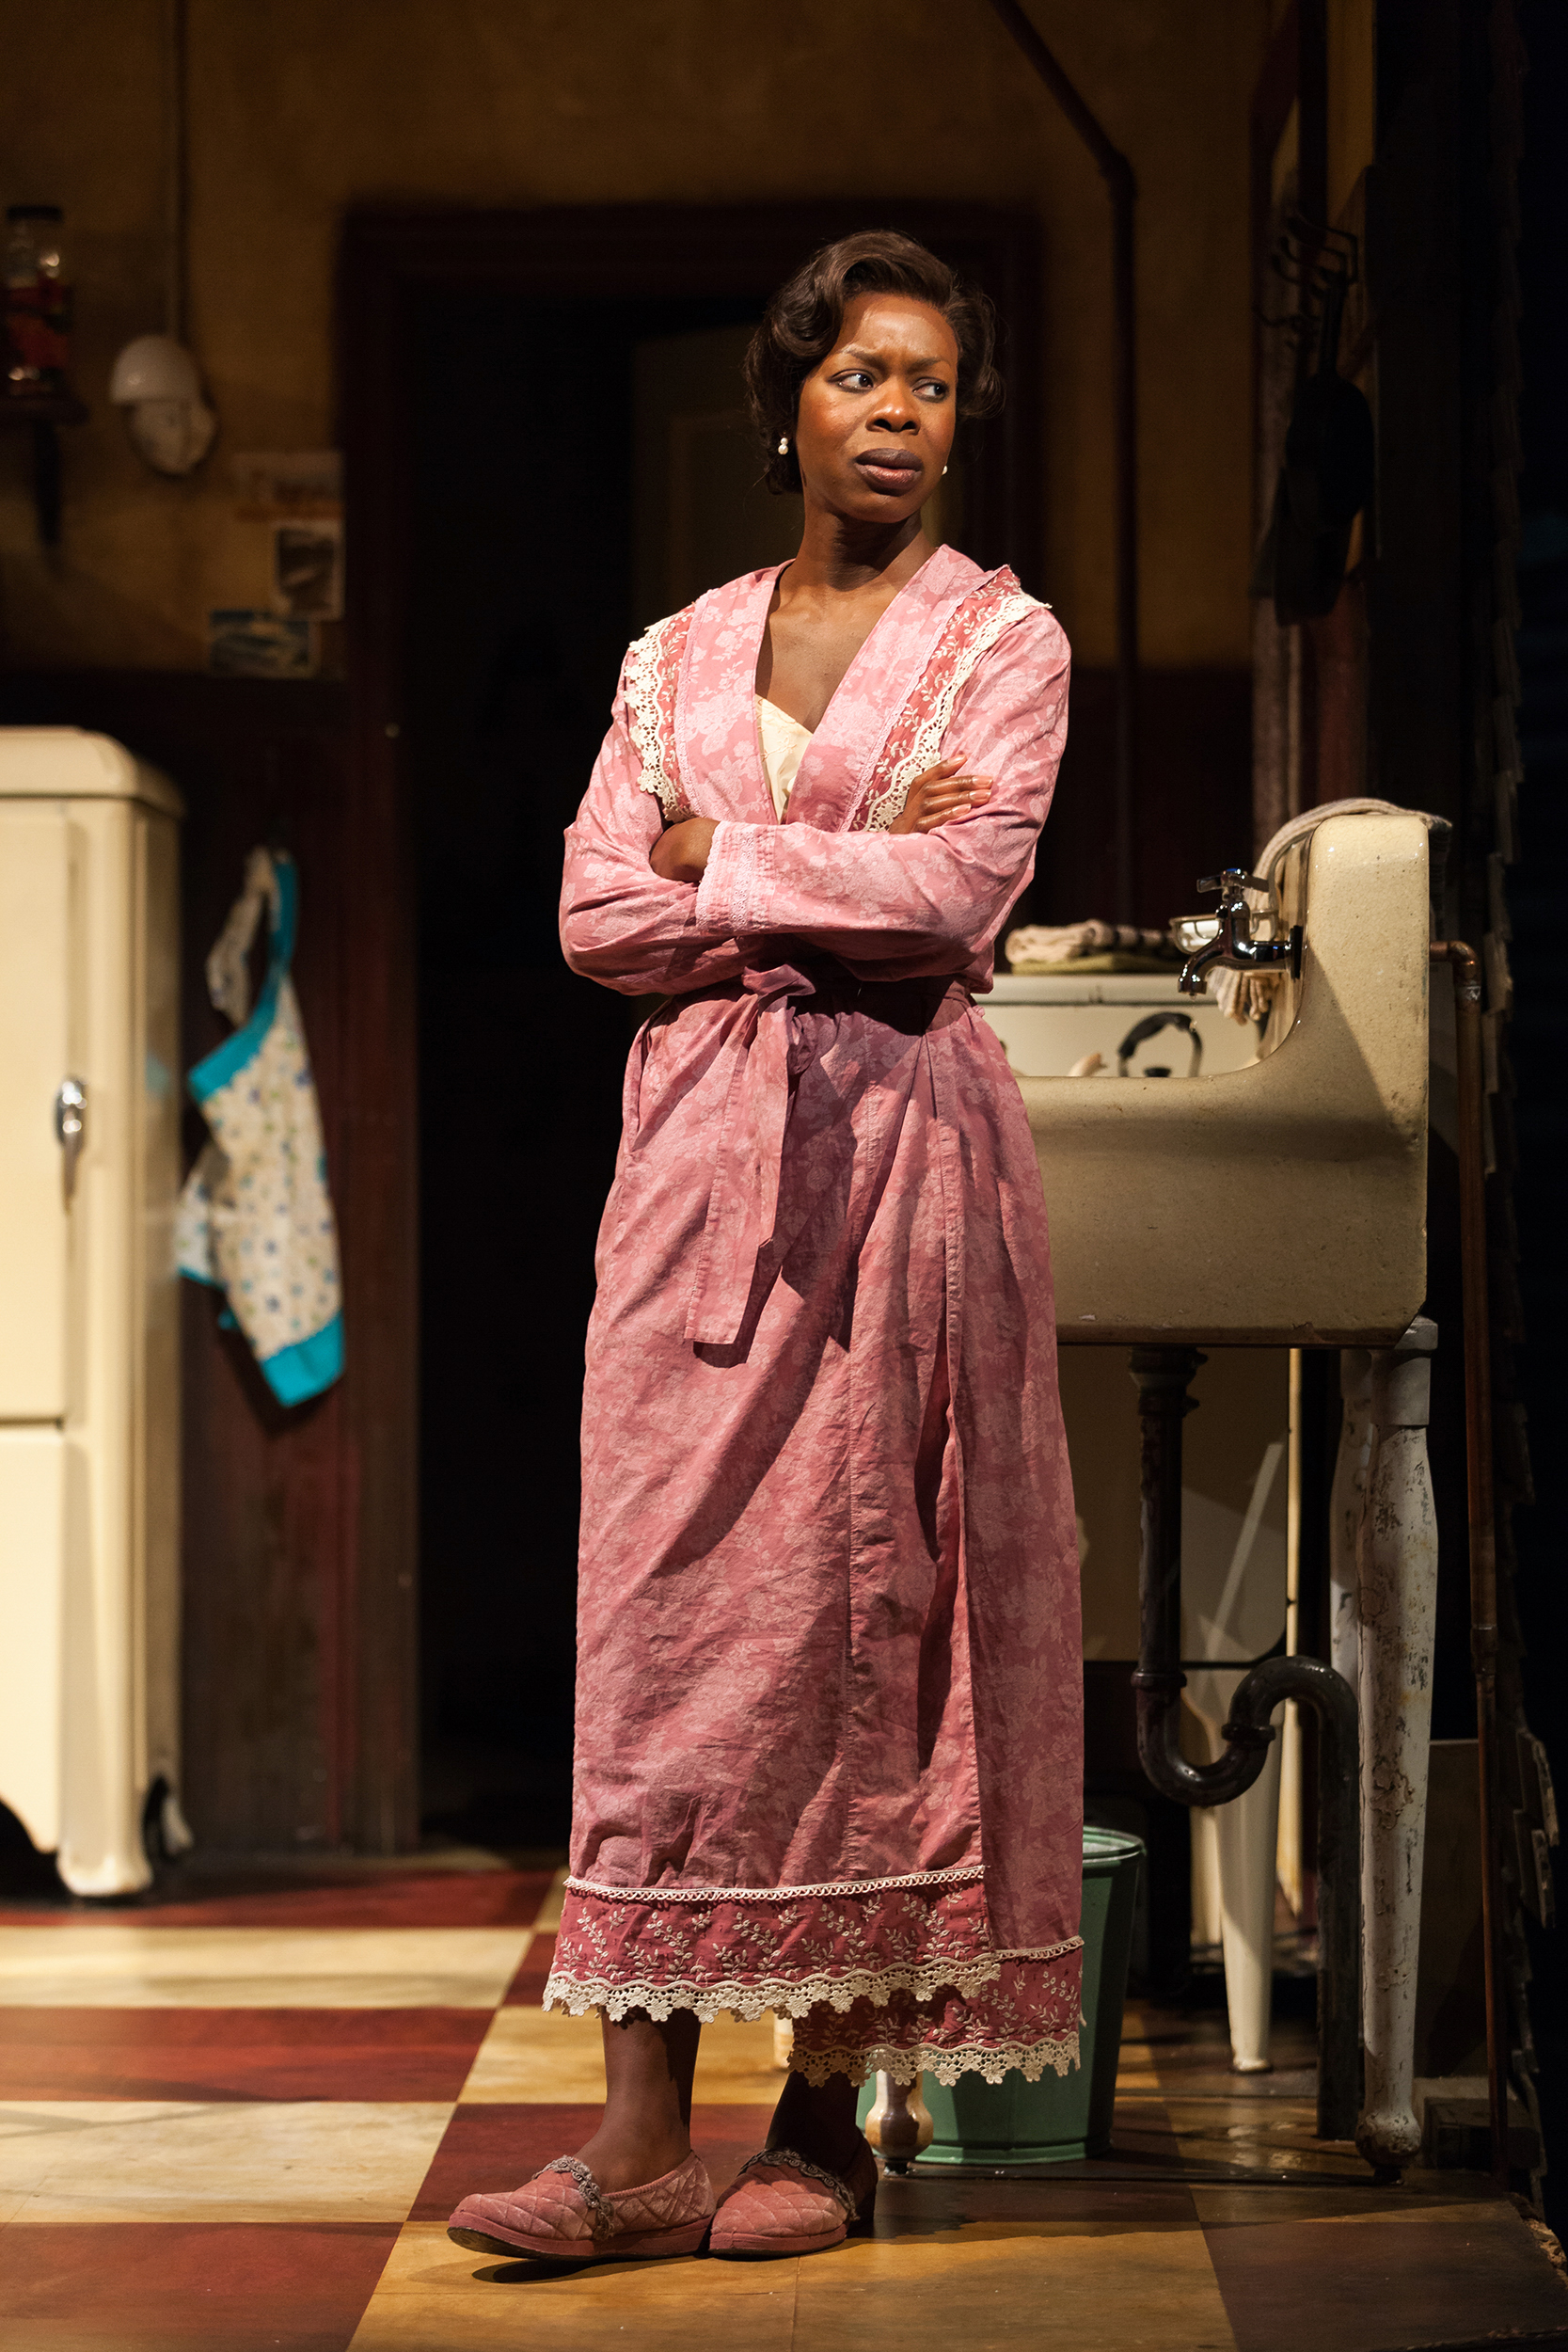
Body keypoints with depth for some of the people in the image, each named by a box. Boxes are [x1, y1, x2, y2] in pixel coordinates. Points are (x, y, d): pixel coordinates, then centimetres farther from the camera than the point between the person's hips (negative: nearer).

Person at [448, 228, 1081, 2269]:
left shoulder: (1003, 642, 5)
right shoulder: (681, 655, 15)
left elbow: (959, 896, -10)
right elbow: (599, 917, 4)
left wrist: (721, 865, -2)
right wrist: (842, 888, -6)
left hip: (905, 1145, -3)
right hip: (702, 1142, 3)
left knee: (870, 1599, -3)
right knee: (670, 1601, -4)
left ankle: (830, 2118, 3)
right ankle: (642, 2138, -5)